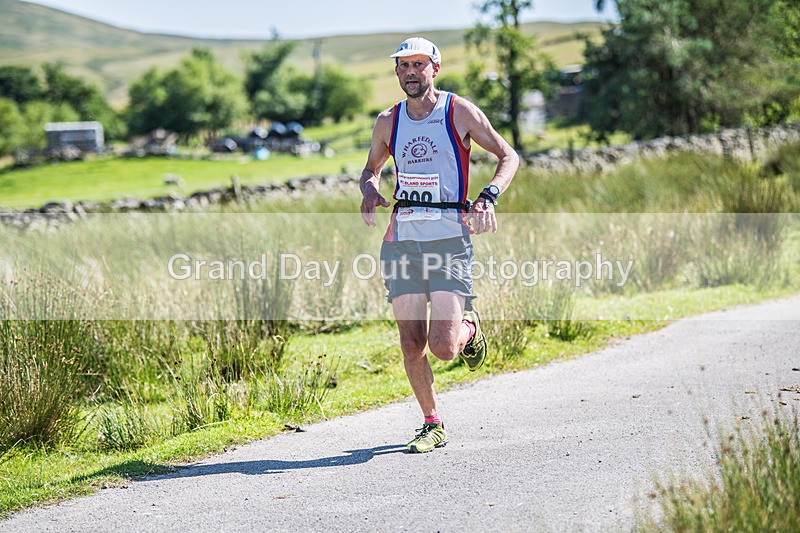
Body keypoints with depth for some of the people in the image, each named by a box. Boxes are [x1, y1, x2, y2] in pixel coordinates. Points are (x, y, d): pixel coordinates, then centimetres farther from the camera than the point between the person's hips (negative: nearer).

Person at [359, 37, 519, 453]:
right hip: (402, 241, 3)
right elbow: (371, 169, 27)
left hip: (450, 238, -3)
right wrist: (369, 190, 3)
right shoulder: (387, 122, 11)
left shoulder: (460, 112, 1)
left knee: (443, 348, -11)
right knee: (412, 347, 0)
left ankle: (469, 328, 24)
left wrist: (488, 198, -12)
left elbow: (508, 157, 6)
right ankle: (432, 425, 18)